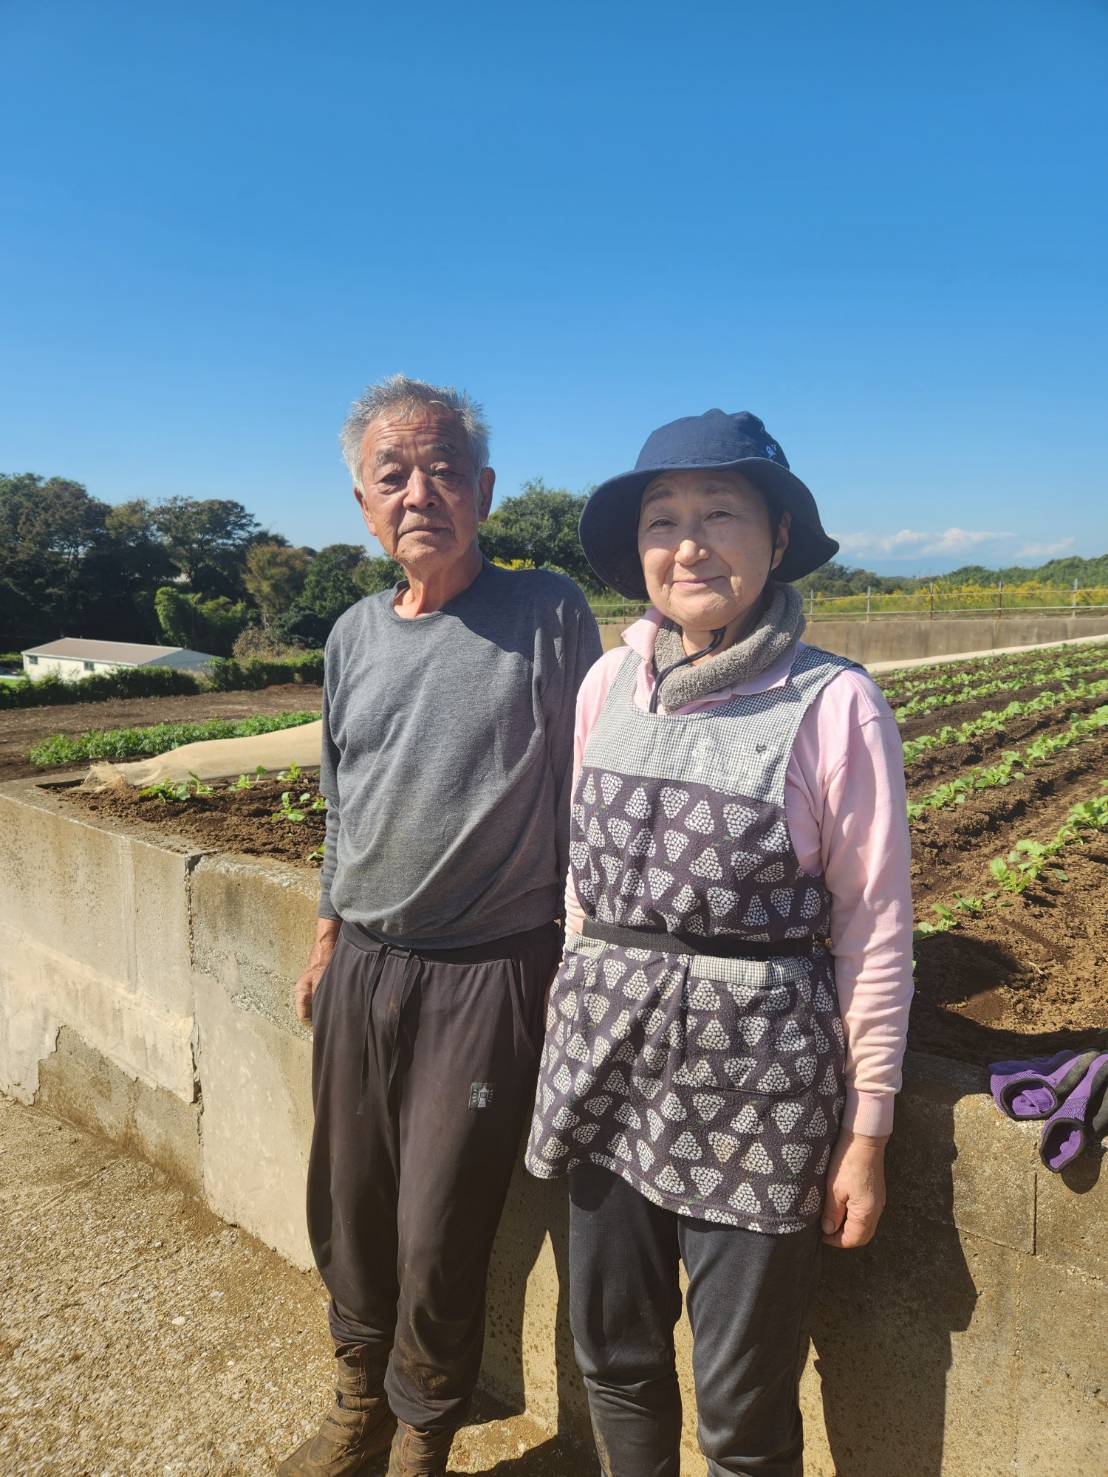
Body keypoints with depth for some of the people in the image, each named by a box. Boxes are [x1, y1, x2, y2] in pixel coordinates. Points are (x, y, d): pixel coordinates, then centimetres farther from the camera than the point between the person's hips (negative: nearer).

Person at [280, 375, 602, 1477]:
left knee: (440, 1238, 5)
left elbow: (583, 787, -5)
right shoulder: (354, 636, 6)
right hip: (361, 967, 5)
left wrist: (582, 951, -4)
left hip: (488, 975, -5)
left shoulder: (548, 613, -9)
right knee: (346, 1210, 18)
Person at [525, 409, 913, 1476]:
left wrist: (866, 1131, -3)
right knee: (612, 1359, 21)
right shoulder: (608, 683, 1)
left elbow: (875, 927, -7)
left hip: (757, 1068, -4)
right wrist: (583, 1017, 15)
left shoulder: (835, 704, -13)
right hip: (607, 1053, 4)